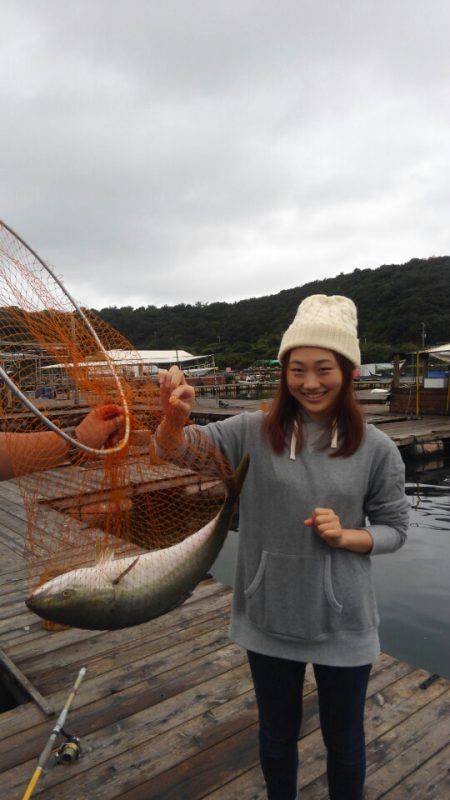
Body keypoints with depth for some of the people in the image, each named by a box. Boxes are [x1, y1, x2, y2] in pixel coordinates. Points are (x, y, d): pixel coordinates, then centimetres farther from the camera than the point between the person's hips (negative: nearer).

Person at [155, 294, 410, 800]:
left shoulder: (375, 449, -11)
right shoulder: (254, 433, -10)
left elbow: (394, 528, -1)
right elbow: (177, 450, -18)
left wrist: (347, 536, -21)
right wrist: (175, 419, -40)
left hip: (341, 623, -1)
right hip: (269, 618, 1)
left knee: (343, 740, 22)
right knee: (276, 735, 25)